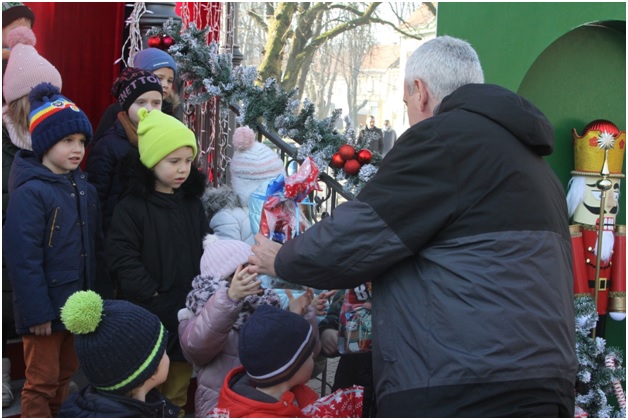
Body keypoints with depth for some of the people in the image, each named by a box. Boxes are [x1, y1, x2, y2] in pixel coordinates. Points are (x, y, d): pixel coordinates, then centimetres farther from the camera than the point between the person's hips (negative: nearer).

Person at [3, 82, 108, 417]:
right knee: (42, 383, 3)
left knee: (65, 376, 19)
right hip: (46, 306, -7)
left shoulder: (85, 189, 8)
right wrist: (36, 311, -21)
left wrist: (98, 296, 11)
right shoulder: (30, 193, -17)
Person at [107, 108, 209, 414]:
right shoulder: (132, 207, -9)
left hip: (188, 312, 5)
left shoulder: (192, 204, 9)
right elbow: (122, 259, -16)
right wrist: (153, 296, -17)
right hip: (148, 316, -5)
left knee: (178, 388, 16)